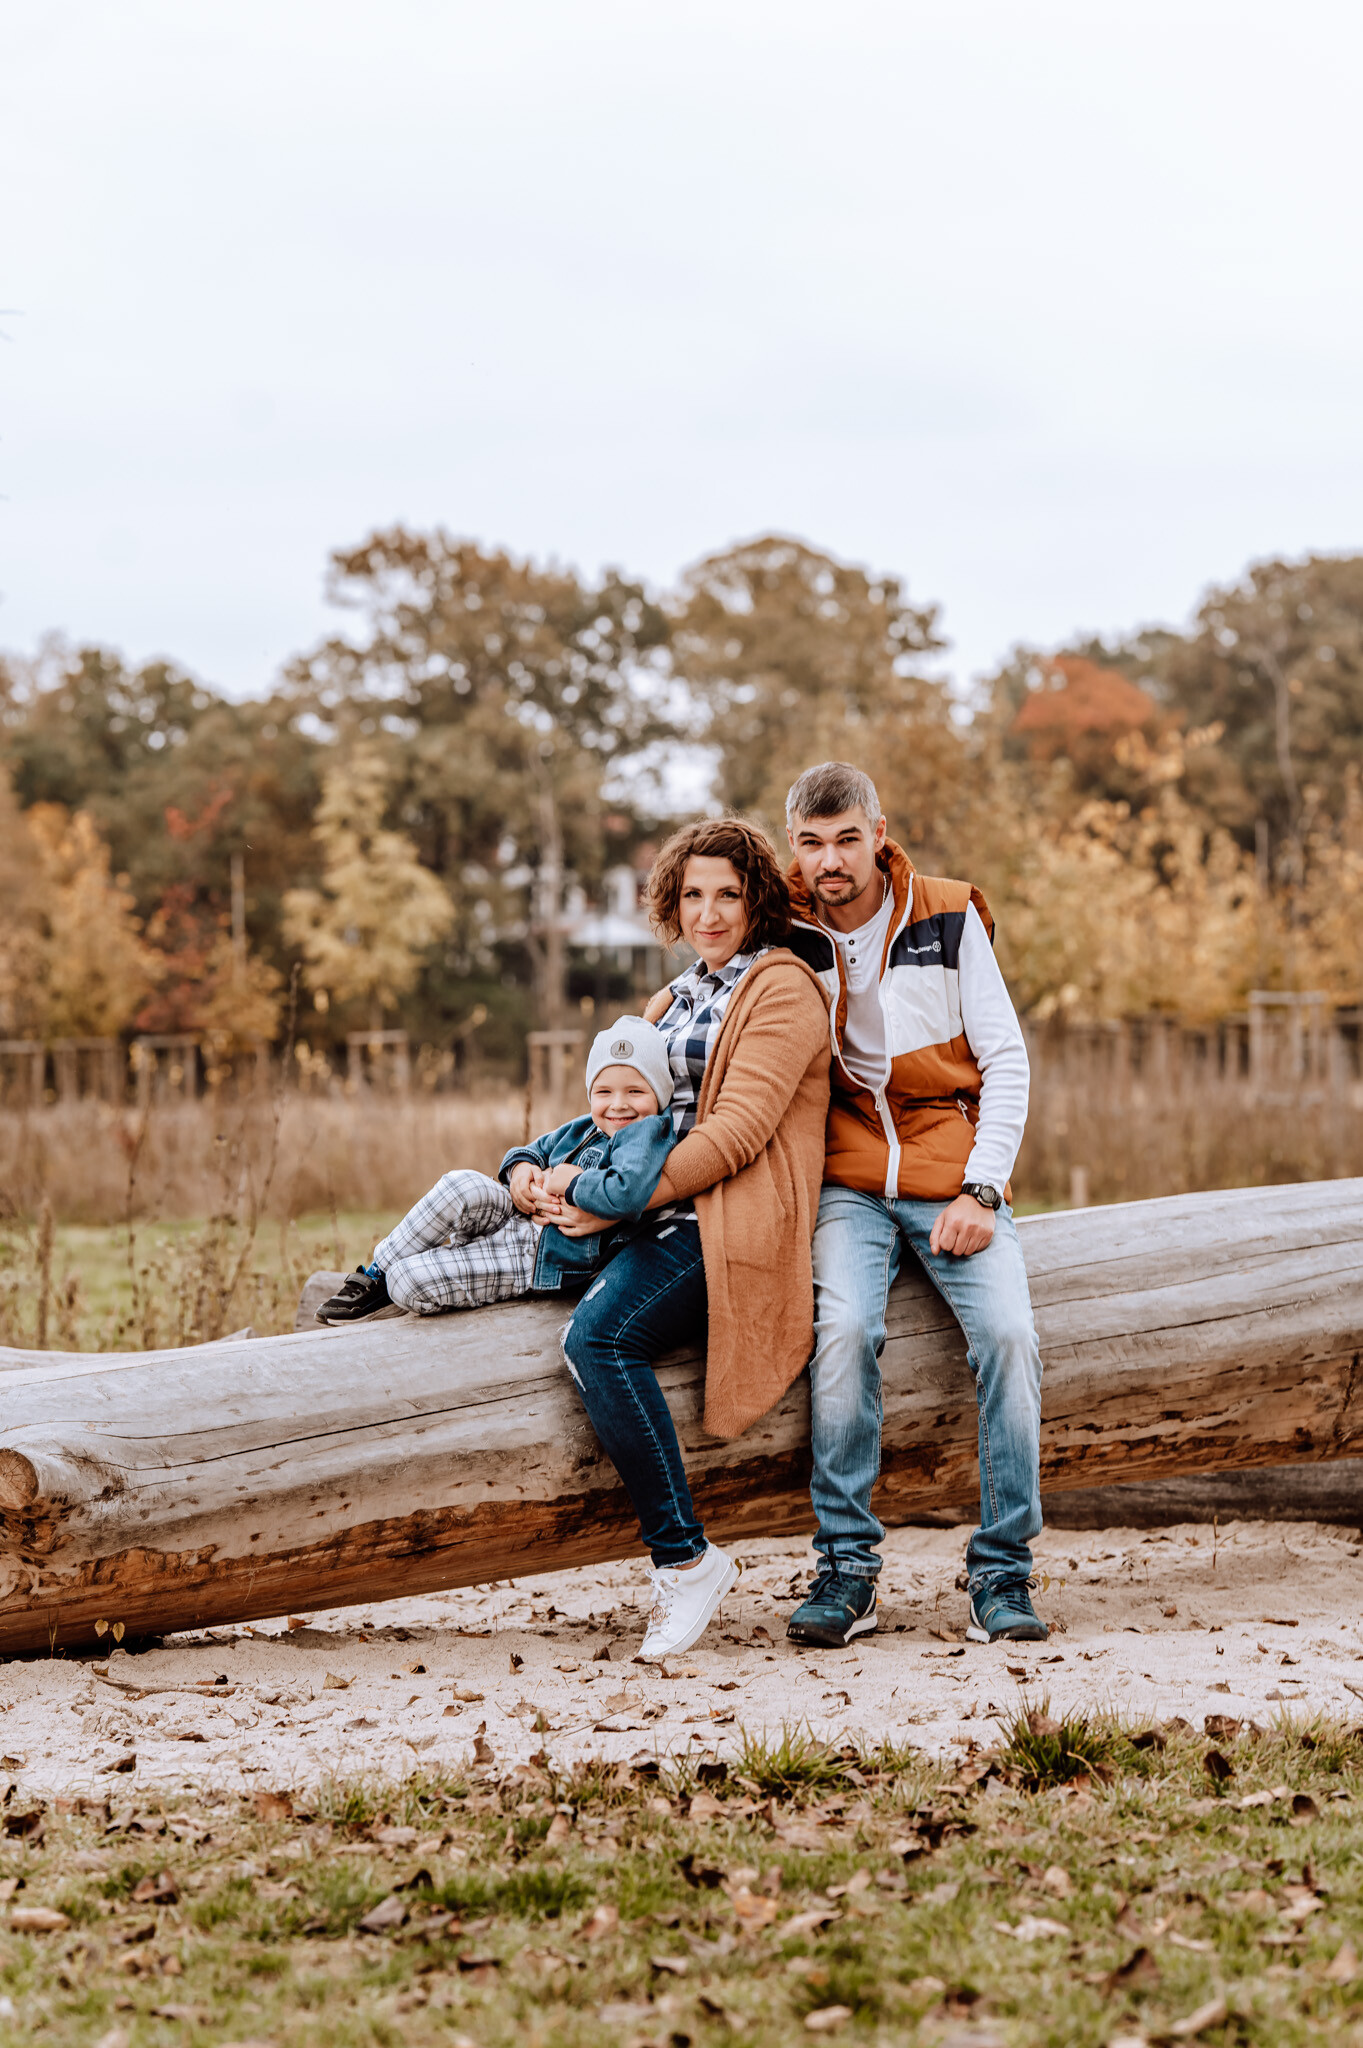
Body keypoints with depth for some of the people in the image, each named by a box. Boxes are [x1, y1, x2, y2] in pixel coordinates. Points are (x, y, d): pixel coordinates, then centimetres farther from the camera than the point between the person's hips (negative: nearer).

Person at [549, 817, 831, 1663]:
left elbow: (737, 1131, -13)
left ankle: (686, 1557, -25)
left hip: (738, 1222, -9)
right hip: (671, 1216, 9)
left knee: (599, 1335, -30)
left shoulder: (782, 986, -2)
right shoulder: (677, 1000, 24)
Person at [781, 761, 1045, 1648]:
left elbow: (1006, 1061, 4)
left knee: (1009, 1334, -24)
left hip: (954, 1182, 0)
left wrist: (981, 1189, -6)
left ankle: (1003, 1572, -12)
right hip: (849, 1185, 0)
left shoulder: (949, 920, 2)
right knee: (845, 1327, -29)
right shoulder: (783, 932, 4)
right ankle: (848, 1568, -19)